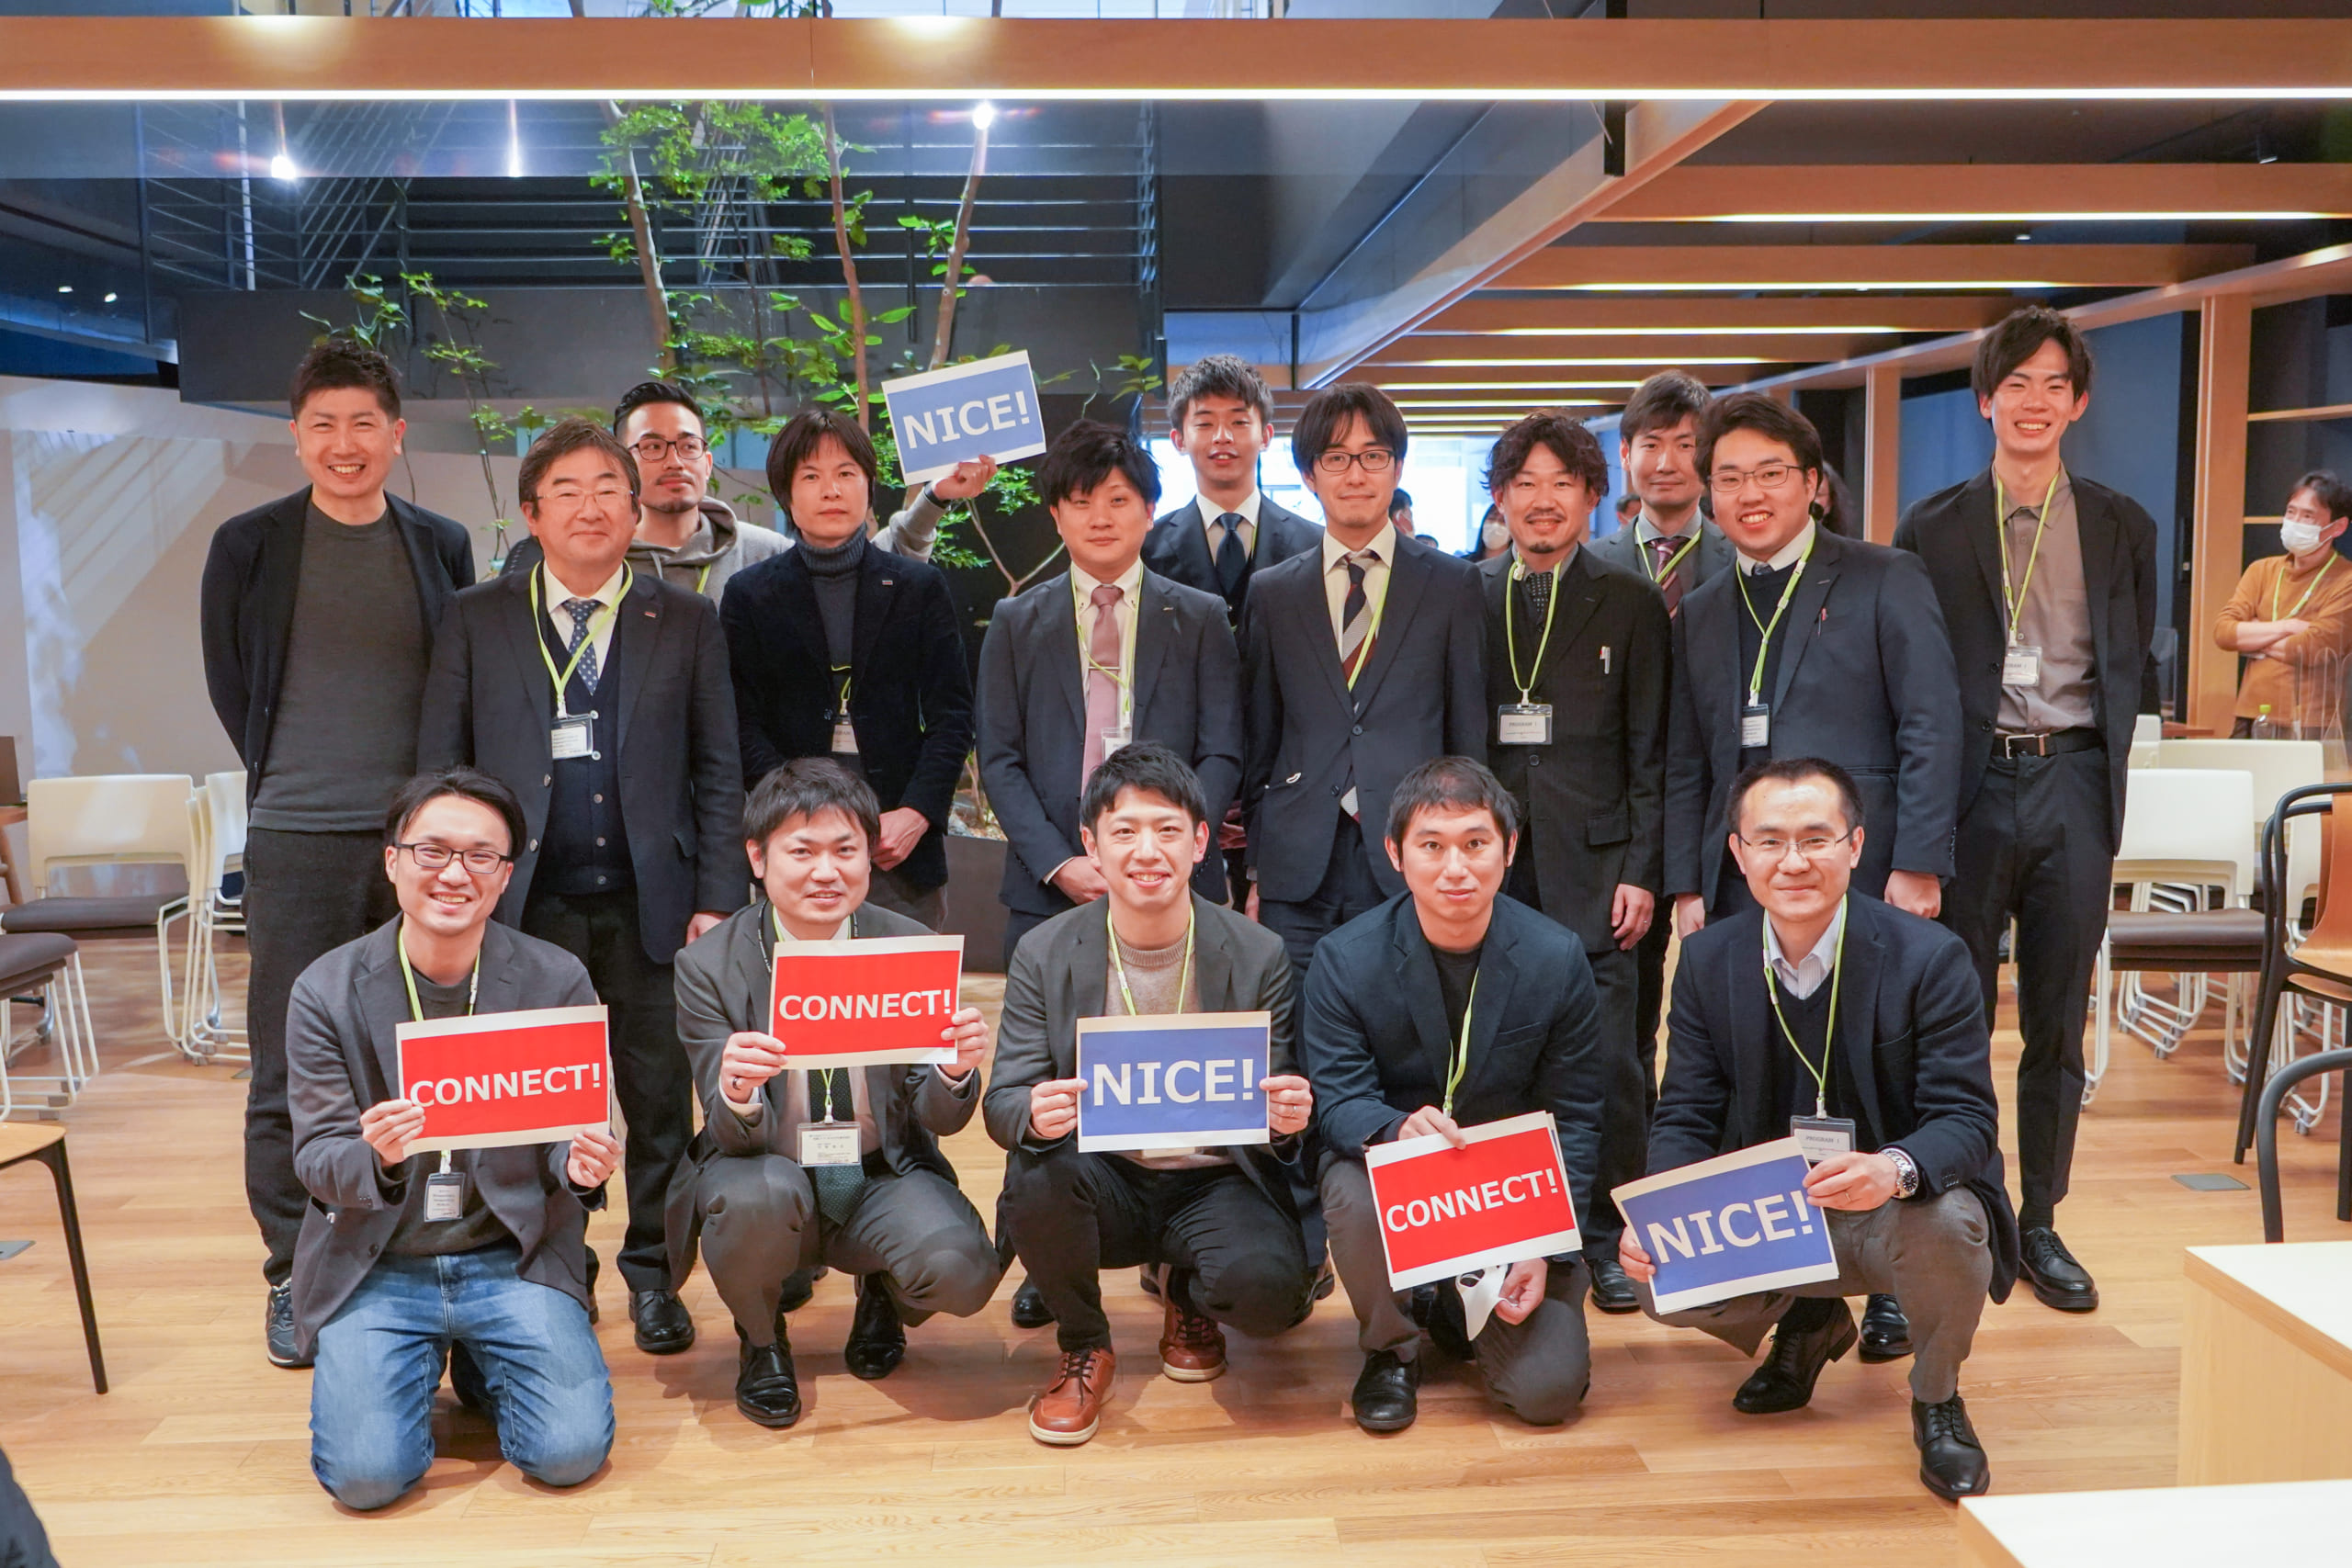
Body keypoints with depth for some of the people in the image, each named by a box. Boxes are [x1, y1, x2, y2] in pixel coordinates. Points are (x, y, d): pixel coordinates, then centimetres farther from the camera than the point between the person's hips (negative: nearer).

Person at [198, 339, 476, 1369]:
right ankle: (295, 1279, 16)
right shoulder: (249, 546, 2)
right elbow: (229, 684, 9)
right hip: (297, 845, -1)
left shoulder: (442, 547, 7)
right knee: (291, 1078, 3)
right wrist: (289, 779, 7)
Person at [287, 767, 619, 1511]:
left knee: (571, 1452, -16)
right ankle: (422, 1363, 18)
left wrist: (582, 1164, -26)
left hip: (513, 1259, 0)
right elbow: (316, 1161, -6)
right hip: (377, 1268, 0)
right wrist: (377, 1158, -30)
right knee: (367, 1475, -17)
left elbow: (576, 1133, -1)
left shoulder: (558, 981, -4)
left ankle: (479, 1366, 18)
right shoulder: (326, 992, -5)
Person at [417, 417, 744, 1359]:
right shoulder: (477, 621, 7)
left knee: (661, 1097, 6)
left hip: (648, 901, 0)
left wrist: (715, 898, -1)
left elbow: (717, 770, 5)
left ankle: (651, 1273, 22)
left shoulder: (685, 622, 7)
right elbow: (440, 768, 6)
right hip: (527, 903, 0)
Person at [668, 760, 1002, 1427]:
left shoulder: (913, 949, -7)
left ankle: (883, 1298, 13)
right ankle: (760, 1341, 1)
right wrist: (736, 1092, -39)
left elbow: (938, 1118, -6)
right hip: (769, 1179, -1)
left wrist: (956, 1071, -31)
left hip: (882, 1180, 1)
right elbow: (735, 1138, -14)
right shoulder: (708, 965, -10)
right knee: (755, 1193, -35)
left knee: (963, 1269, -28)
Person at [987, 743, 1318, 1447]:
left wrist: (1286, 1117, -28)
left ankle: (1187, 1293, 13)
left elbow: (1277, 1108, -2)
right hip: (1103, 1181, 1)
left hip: (1216, 1182, 0)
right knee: (1036, 1174, -32)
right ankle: (1084, 1347, 0)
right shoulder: (1044, 955, -5)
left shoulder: (1257, 955, -6)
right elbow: (1004, 1103, -7)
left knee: (1267, 1287, -30)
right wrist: (1032, 1115, -33)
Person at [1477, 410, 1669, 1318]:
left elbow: (1651, 753, 4)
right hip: (1491, 862, 1)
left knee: (1609, 1061, -4)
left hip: (1592, 864, -1)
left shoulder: (1629, 605, 7)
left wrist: (1641, 871, -4)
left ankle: (1603, 1240, 12)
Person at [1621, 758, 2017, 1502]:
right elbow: (1685, 1115, -4)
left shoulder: (1929, 958, -14)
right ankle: (1804, 1324, 16)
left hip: (1896, 1213, -3)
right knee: (1659, 1283, -21)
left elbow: (1968, 1117, -19)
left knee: (1947, 1224, -36)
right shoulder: (1707, 960, -4)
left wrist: (1894, 1169, -43)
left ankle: (1937, 1400, -1)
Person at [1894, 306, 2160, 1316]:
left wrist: (2104, 760, -3)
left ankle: (2040, 1224, 19)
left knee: (2058, 1023, 7)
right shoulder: (1932, 528, 4)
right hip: (1970, 786, -1)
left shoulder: (2121, 527, 10)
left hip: (2071, 786, 2)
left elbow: (2133, 666, 11)